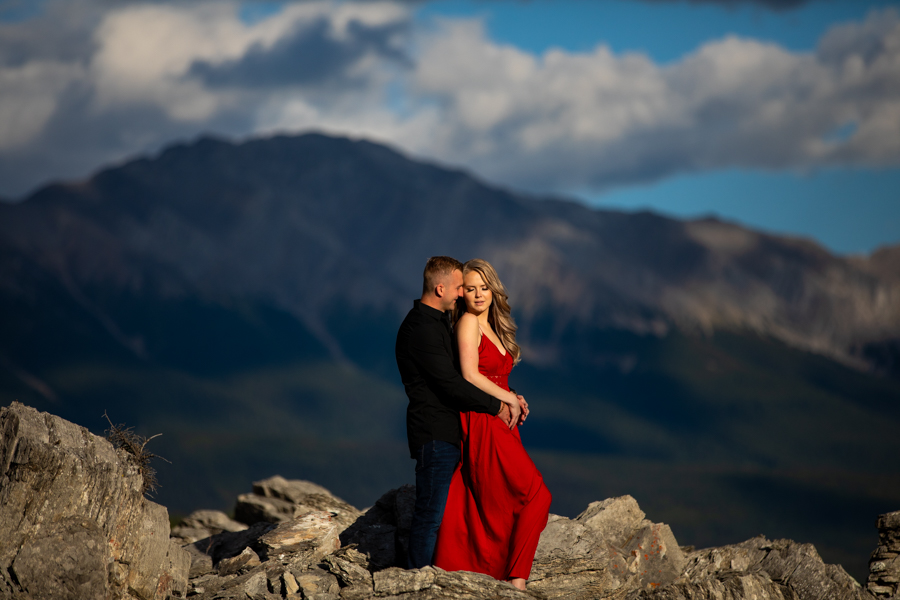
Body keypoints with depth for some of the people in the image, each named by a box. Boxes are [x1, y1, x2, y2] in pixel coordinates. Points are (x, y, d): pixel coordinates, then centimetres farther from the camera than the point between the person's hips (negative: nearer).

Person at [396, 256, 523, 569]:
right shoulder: (421, 328, -16)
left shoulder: (437, 323, 18)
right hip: (435, 435, -10)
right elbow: (450, 384, -21)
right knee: (431, 514, -6)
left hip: (448, 433, 10)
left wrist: (507, 395, 9)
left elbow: (461, 373, 23)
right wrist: (497, 406, -13)